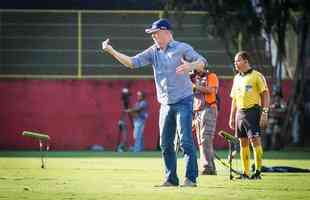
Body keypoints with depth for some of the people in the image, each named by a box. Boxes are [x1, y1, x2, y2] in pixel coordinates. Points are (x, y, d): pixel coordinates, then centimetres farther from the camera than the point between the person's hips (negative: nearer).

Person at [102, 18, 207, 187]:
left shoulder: (182, 48, -4)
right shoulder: (153, 51, 10)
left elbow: (202, 62, -12)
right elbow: (132, 62, 4)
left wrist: (190, 66, -35)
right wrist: (111, 51, -6)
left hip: (183, 102, -6)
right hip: (166, 104, 6)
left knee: (186, 141, -11)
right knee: (165, 144, 6)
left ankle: (191, 178, -10)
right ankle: (171, 178, 13)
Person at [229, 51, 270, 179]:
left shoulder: (257, 76, -3)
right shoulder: (237, 78, 17)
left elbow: (265, 95, -6)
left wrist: (264, 113, -14)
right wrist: (232, 117, 18)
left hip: (253, 111, -6)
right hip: (240, 112, 7)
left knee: (255, 140, -12)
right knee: (243, 143, 6)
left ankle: (258, 171, -10)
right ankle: (245, 173, 10)